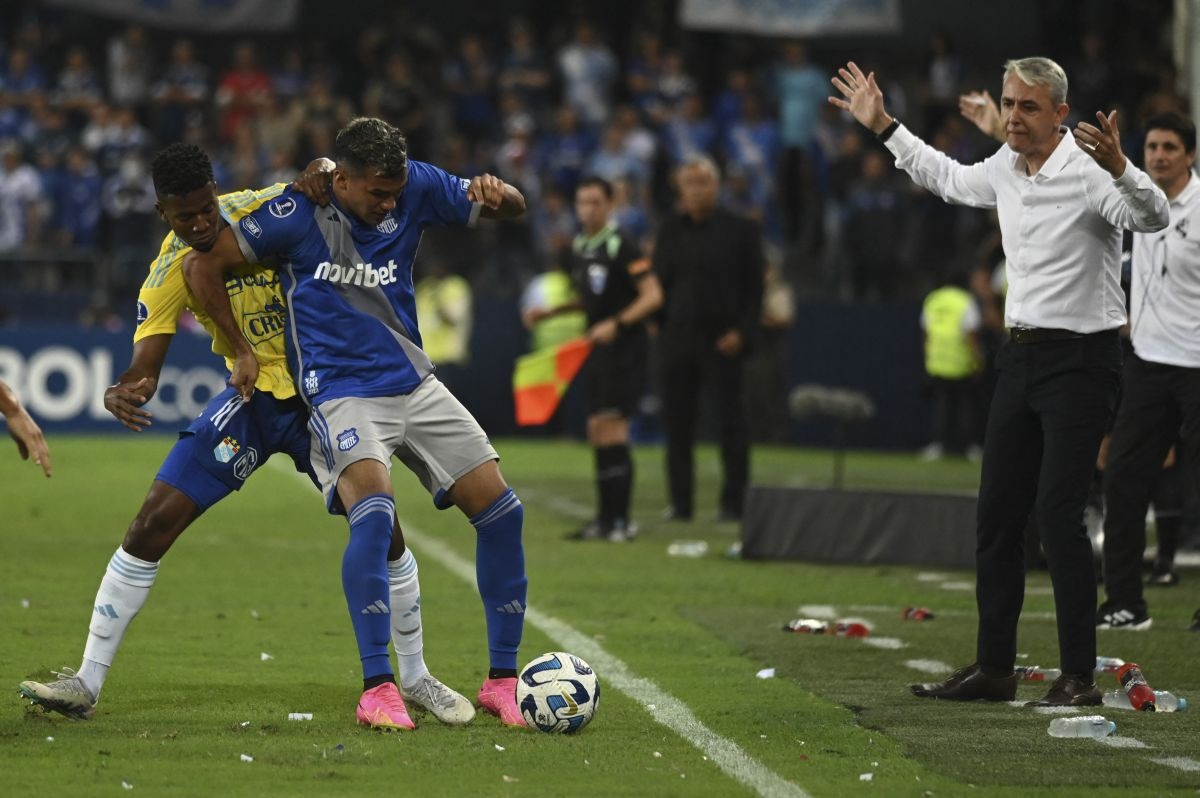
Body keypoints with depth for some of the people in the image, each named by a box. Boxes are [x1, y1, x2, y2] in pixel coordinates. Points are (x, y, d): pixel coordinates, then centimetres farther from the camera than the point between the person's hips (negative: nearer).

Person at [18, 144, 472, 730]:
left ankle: (416, 679, 15)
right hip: (251, 398, 0)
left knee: (382, 527, -7)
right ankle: (87, 683, -2)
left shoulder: (262, 209, -13)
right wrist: (122, 393, -40)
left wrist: (322, 174, -27)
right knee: (154, 522, -10)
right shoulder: (170, 274, -12)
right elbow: (145, 365, -15)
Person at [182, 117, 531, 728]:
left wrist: (496, 192, -18)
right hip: (342, 395, -5)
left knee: (501, 511, -3)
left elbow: (512, 209, 7)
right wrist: (242, 352, -1)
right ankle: (376, 687, -26)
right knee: (374, 510, -31)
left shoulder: (415, 187, -2)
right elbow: (202, 267, -7)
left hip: (415, 385, 5)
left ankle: (502, 681, 9)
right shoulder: (297, 212, -14)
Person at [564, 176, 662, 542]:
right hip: (597, 348, 8)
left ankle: (621, 520, -11)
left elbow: (653, 295, -16)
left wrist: (616, 324, -24)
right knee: (598, 432, 9)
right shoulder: (578, 247, 12)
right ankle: (606, 519, 15)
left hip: (623, 348, -8)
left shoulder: (620, 246, -13)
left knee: (611, 428, -13)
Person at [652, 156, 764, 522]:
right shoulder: (670, 232, 13)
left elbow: (754, 287, 1)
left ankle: (733, 501, 3)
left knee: (730, 423, -2)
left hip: (723, 340, -3)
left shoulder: (740, 230, 3)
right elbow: (659, 284, 14)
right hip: (678, 338, 3)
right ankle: (680, 501, 7)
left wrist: (741, 331, -9)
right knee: (677, 423, 2)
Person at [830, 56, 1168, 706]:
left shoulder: (1086, 171, -16)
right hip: (1021, 355, 8)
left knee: (1057, 513, -13)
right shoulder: (1003, 169, 8)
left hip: (1081, 360, -8)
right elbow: (949, 178, 31)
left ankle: (1080, 677, -8)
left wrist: (1118, 166, -50)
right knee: (997, 512, 9)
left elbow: (1153, 217, -33)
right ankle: (993, 669, 17)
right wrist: (884, 127, 32)